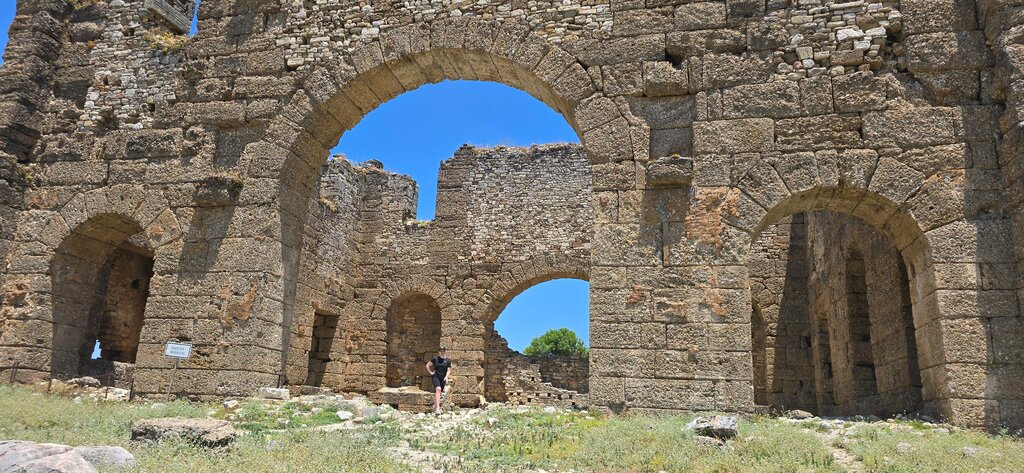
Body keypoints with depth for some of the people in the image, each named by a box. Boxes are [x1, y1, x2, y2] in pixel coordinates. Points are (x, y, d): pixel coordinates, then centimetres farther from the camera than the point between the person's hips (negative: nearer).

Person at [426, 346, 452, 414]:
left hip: (443, 378, 3)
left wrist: (446, 377, -15)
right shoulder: (435, 359, 2)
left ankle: (435, 405, 33)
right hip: (435, 376, -3)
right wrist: (430, 372, 3)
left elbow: (448, 370, 0)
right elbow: (427, 365, 12)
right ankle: (437, 408, -31)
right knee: (438, 389, -24)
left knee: (439, 392, 11)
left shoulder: (448, 360, 4)